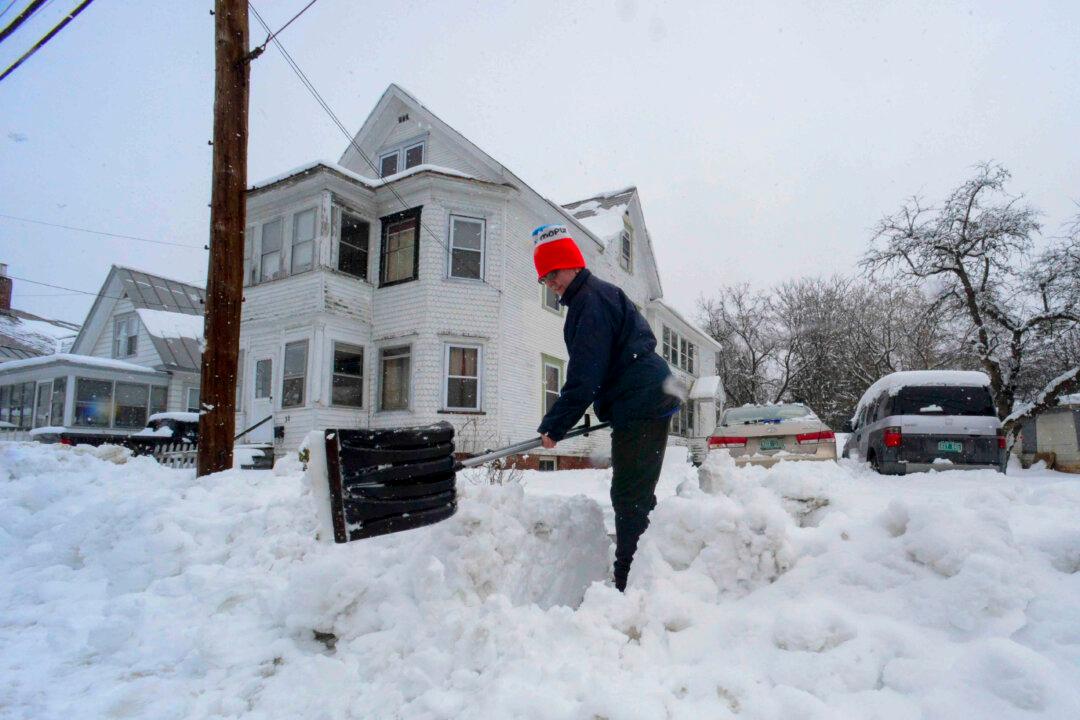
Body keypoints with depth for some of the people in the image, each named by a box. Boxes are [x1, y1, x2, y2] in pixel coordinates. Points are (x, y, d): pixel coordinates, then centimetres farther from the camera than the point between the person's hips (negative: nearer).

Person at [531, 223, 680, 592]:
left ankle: (630, 584, -2)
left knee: (630, 498, -8)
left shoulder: (591, 299, -13)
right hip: (647, 402, 11)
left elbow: (585, 375, -18)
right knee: (634, 496, 17)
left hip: (641, 406, -11)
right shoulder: (597, 295, 20)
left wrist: (554, 425, -11)